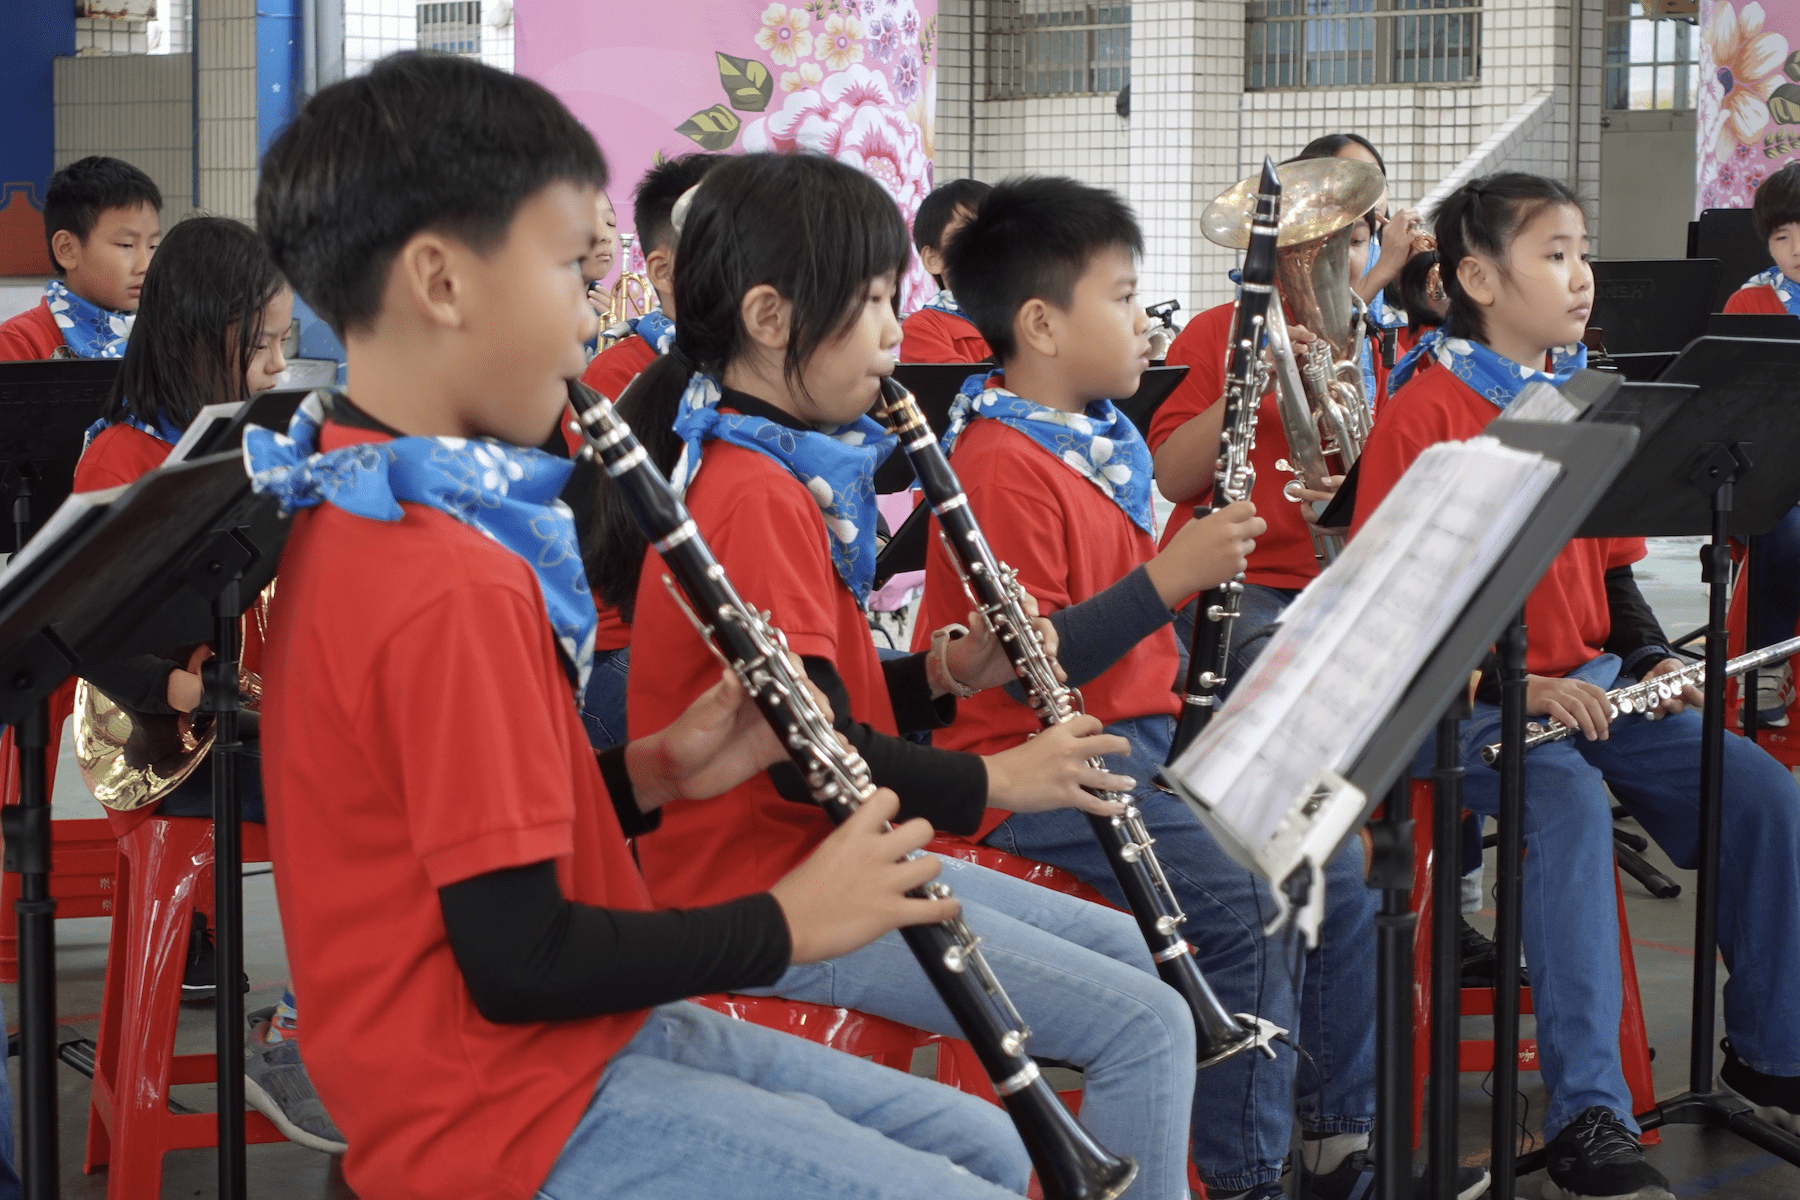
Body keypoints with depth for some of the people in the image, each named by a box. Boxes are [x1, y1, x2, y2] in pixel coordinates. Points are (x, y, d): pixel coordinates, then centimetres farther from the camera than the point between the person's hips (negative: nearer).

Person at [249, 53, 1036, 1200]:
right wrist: (788, 921, -13)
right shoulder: (454, 586, -24)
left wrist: (652, 772, 3)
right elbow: (516, 961, -24)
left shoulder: (372, 517, 6)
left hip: (570, 1052, 10)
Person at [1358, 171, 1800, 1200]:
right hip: (1467, 707, -7)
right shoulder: (1426, 410, -9)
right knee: (1570, 800, -34)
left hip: (1591, 685, 7)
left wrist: (1654, 659, 4)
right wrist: (1509, 685, -20)